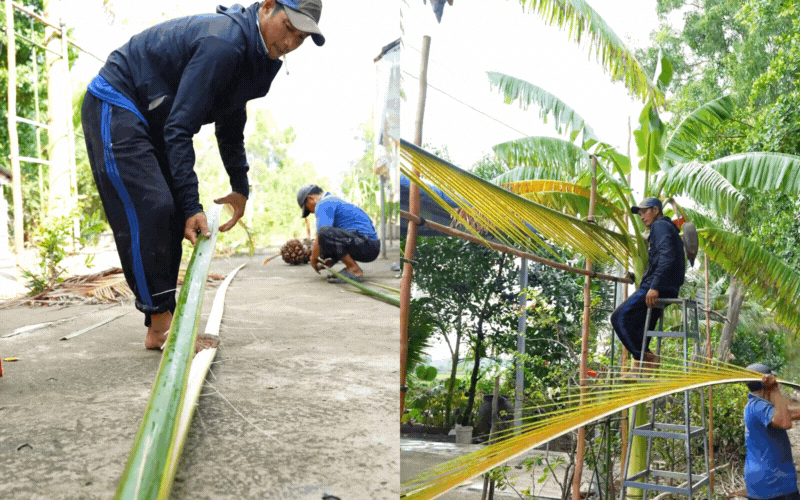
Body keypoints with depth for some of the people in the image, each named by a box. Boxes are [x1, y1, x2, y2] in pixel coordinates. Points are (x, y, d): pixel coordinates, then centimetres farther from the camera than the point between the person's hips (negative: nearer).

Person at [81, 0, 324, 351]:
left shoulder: (254, 55, 4)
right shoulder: (223, 44, -28)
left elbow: (230, 126, 18)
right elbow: (179, 128, -30)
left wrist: (241, 189, 16)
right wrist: (192, 206, -31)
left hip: (148, 117, 10)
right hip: (114, 106, -10)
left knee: (173, 215, 3)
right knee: (149, 209, -20)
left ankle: (163, 322, 6)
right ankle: (160, 325, -15)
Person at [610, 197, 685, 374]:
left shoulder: (660, 226, -4)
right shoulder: (670, 229, 28)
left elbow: (666, 256, -20)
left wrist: (655, 287, -28)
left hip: (657, 288, -10)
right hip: (668, 290, 10)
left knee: (620, 317, -12)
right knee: (636, 326, 11)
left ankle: (645, 356, -17)